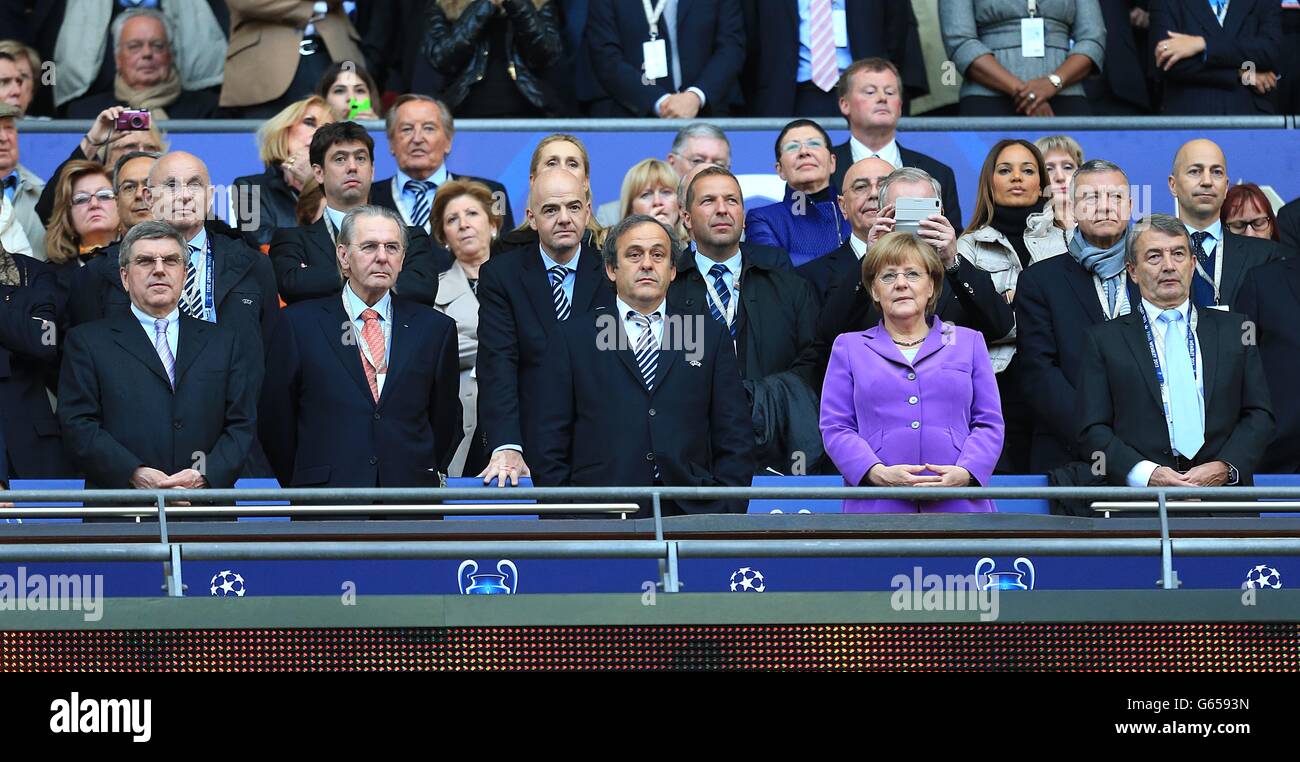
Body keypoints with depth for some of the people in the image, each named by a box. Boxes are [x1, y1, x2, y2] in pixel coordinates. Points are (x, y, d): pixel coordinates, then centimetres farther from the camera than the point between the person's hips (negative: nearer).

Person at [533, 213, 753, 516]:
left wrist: (725, 519, 1)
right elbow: (551, 446, 9)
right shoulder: (572, 338, 12)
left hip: (691, 515, 2)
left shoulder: (712, 337, 16)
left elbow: (735, 442, 13)